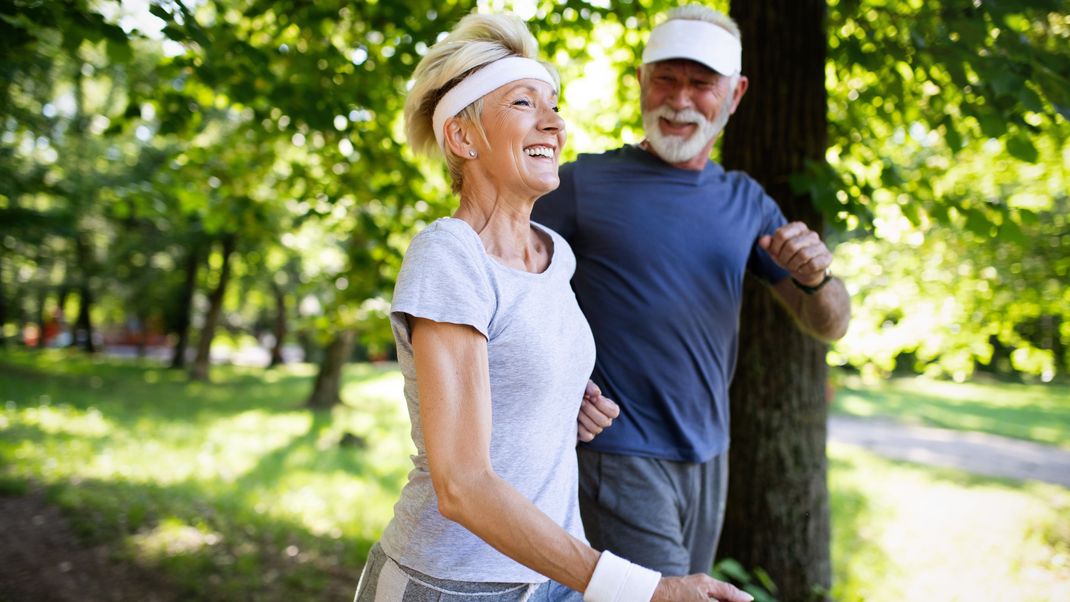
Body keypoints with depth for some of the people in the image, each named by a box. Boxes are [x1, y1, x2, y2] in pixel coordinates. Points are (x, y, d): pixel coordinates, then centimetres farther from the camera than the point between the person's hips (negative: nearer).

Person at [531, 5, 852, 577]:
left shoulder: (746, 203, 9)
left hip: (708, 459, 6)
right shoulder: (584, 183, -5)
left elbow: (829, 325, 10)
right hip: (619, 459, -5)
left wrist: (816, 277, -12)